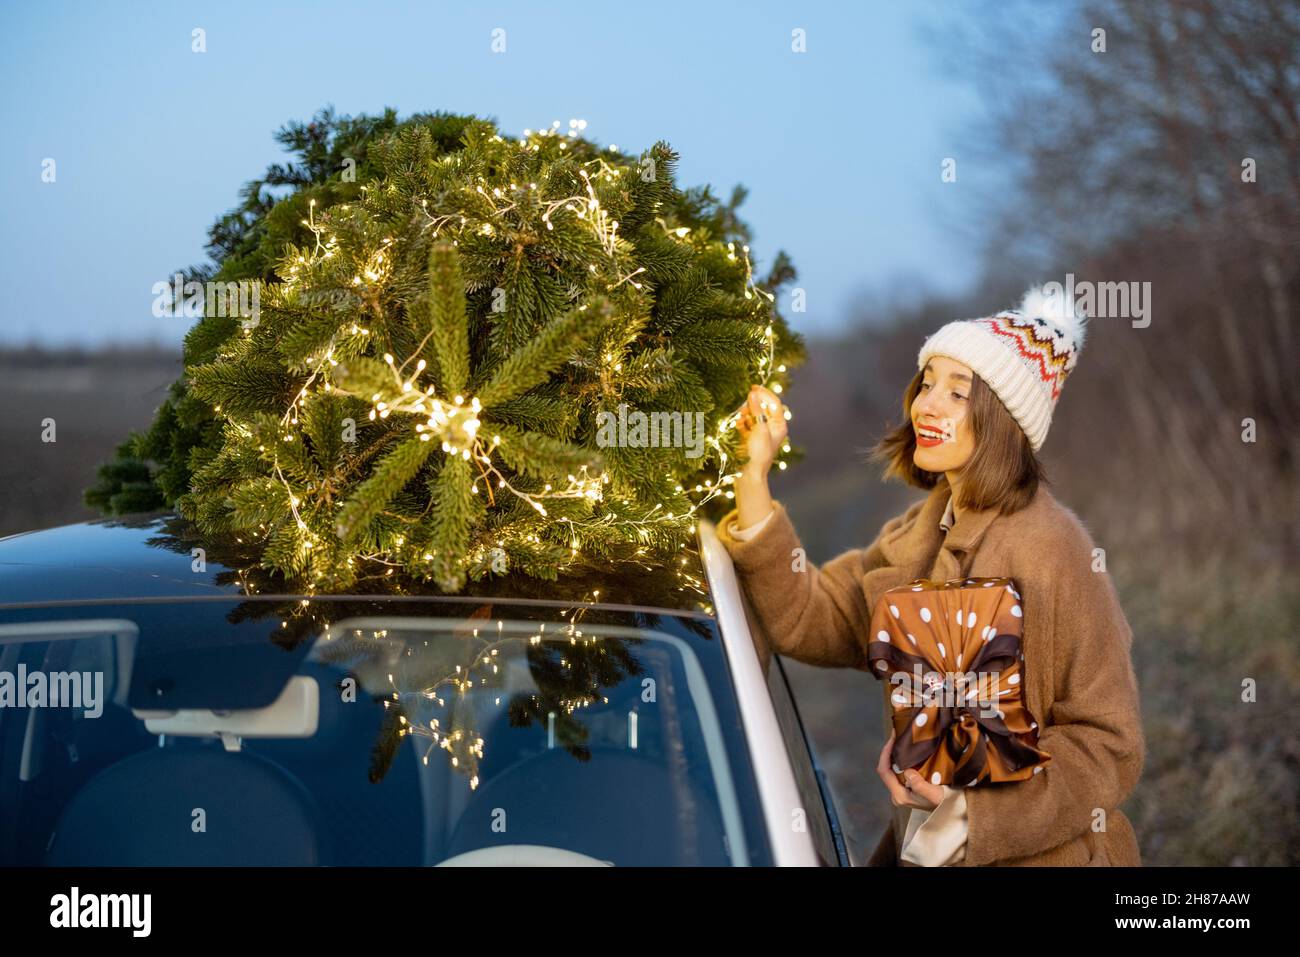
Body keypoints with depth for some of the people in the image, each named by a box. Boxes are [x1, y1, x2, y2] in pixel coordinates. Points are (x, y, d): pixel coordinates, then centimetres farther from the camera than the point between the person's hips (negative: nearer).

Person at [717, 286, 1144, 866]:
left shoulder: (1053, 549, -18)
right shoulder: (919, 534, 5)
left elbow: (1108, 748, -17)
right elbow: (806, 621, -3)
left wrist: (972, 805, -25)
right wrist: (755, 475, -7)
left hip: (1034, 856, -7)